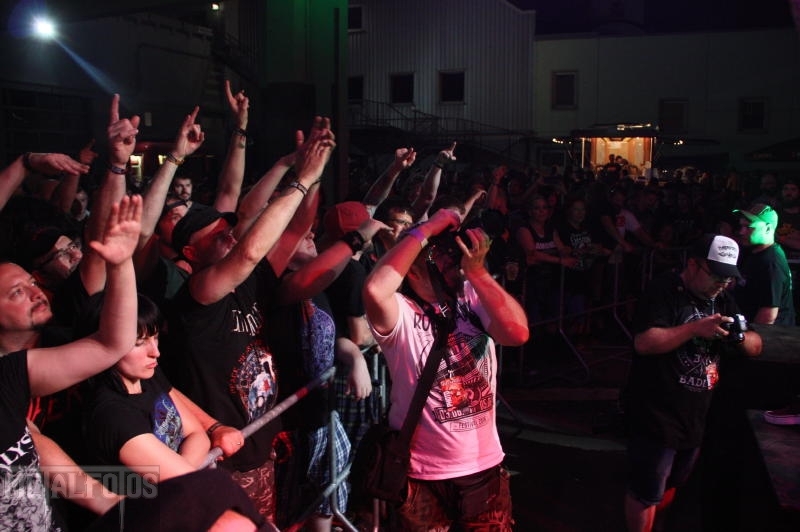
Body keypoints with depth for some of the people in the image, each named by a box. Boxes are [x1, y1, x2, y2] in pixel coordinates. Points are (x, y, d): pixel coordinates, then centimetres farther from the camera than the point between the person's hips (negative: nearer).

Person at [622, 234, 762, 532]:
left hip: (695, 416, 8)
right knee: (647, 492, 3)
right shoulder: (664, 291, -15)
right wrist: (695, 328, -31)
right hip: (656, 415, -7)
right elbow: (644, 342, -26)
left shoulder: (721, 299, 7)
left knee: (670, 485, 23)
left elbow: (755, 347, 9)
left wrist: (743, 337, -14)